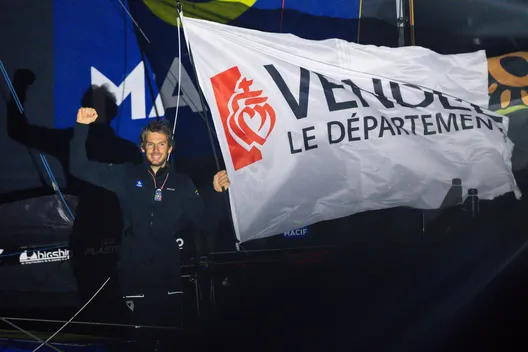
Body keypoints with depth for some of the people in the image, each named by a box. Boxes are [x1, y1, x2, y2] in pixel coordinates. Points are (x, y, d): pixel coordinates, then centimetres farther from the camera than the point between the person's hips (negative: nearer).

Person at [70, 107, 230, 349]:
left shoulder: (182, 184, 8)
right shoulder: (126, 176, 5)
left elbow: (205, 224, 8)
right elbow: (80, 168, 1)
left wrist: (216, 193, -7)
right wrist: (81, 128, -9)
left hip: (168, 277, 1)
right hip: (133, 275, -1)